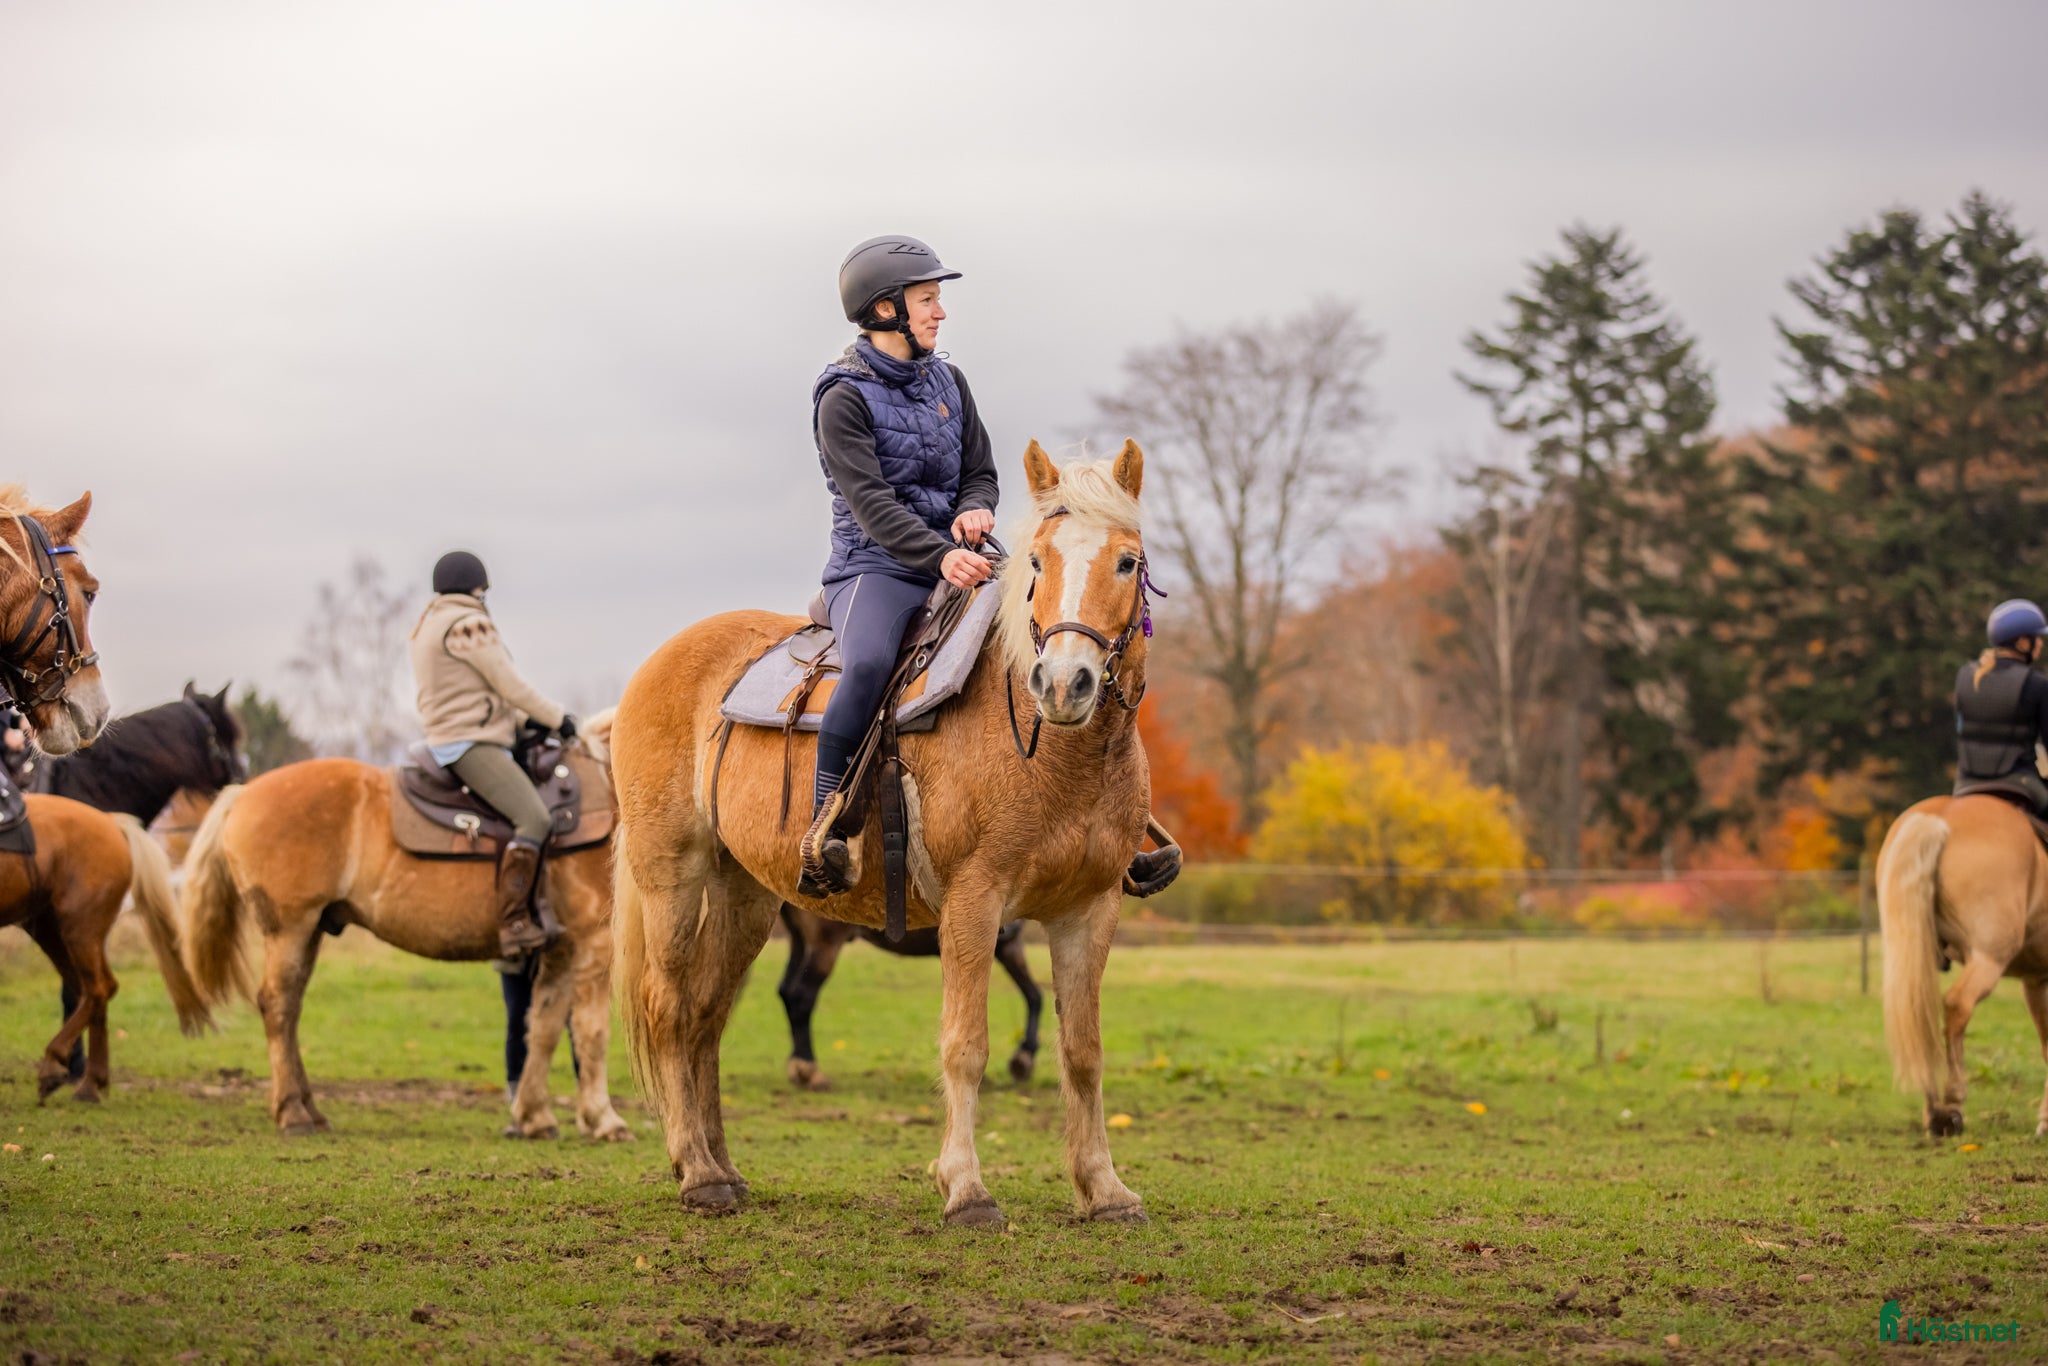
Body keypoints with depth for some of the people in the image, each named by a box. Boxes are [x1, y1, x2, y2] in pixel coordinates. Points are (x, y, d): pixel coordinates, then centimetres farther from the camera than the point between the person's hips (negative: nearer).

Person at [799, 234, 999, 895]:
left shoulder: (948, 382, 14)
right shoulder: (845, 398, -6)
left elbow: (980, 473, 18)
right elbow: (871, 502, -17)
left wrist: (974, 512, -8)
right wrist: (940, 557, -32)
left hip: (954, 558, 6)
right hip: (876, 567, -6)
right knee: (869, 664, -37)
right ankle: (825, 825, -29)